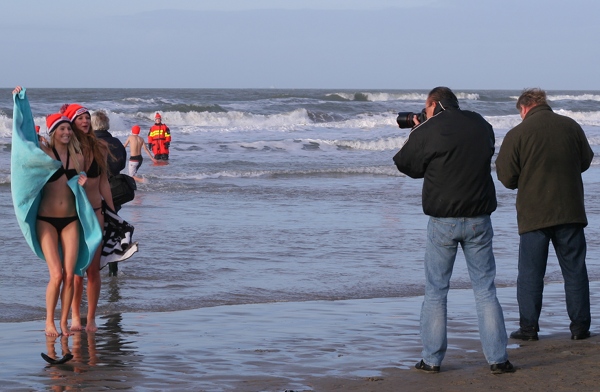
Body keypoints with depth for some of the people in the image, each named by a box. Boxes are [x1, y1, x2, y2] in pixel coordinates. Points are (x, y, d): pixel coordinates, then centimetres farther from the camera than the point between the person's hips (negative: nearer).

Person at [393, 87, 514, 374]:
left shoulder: (427, 131, -7)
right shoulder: (481, 125, 7)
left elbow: (405, 165, 4)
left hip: (443, 221, -3)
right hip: (479, 220, 3)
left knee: (435, 291, 7)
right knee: (485, 289, 7)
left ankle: (432, 359, 8)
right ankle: (497, 358, 3)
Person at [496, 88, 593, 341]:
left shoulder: (517, 134, -9)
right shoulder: (571, 127, 2)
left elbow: (506, 177, -6)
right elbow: (585, 161, 16)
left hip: (534, 213, -3)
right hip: (570, 211, 3)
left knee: (530, 273, 6)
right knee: (574, 270, 9)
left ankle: (529, 327, 5)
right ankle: (580, 326, 10)